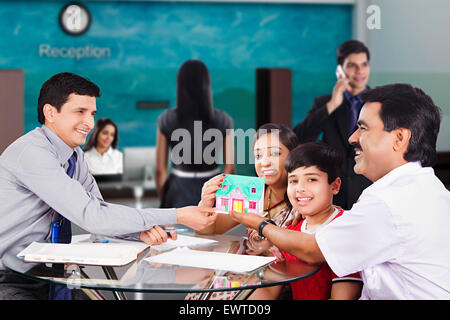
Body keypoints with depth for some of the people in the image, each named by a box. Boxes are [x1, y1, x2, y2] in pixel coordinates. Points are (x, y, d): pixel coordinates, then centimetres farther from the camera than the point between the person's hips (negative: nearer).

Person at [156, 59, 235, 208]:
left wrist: (163, 200, 11)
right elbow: (230, 168, -3)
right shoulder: (223, 120, -6)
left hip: (179, 192, 0)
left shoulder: (167, 120, -6)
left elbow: (160, 170, -3)